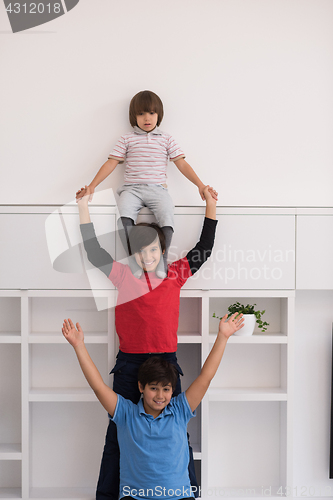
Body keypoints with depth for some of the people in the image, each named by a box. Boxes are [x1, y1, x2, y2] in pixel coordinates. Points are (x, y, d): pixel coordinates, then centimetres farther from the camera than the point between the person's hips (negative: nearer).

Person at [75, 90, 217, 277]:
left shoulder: (166, 139, 15)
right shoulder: (127, 139, 14)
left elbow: (182, 163, 11)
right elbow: (111, 163, 9)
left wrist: (200, 185, 0)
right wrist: (92, 186, -1)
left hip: (157, 189, 0)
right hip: (132, 189, 0)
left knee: (167, 213, -32)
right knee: (124, 212, -33)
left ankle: (161, 262, -27)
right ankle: (133, 260, -29)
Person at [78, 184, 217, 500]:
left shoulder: (175, 274, 5)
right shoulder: (124, 275, 2)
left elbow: (203, 250, 7)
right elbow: (94, 252, 0)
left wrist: (211, 207, 3)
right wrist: (83, 208, -3)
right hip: (128, 364, 0)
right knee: (118, 433, 10)